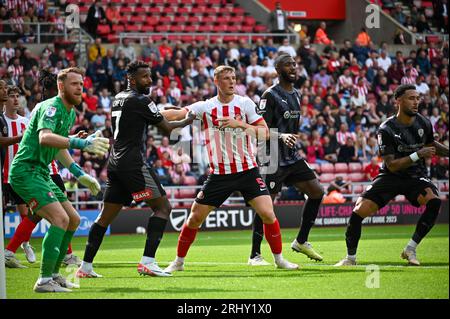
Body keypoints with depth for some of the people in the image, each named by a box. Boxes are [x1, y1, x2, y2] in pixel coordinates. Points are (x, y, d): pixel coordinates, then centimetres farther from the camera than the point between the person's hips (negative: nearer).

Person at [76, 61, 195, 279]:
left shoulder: (119, 98, 18)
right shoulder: (140, 100, -8)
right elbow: (167, 129, -2)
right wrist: (187, 121, 14)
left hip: (115, 163, 9)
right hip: (133, 162, -9)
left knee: (106, 215, 12)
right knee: (163, 206, -5)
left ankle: (85, 267, 10)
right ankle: (147, 262, -15)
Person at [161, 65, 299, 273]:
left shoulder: (245, 103, 0)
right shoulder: (205, 107, 0)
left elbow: (265, 133, -4)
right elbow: (177, 114, -11)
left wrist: (239, 124, -18)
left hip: (247, 171, 0)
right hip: (219, 175, 0)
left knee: (267, 213, -12)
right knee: (195, 218, 1)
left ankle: (279, 259, 6)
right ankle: (179, 261, 19)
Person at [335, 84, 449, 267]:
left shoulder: (424, 123, -3)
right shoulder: (386, 130, -18)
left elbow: (431, 144, 21)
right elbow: (392, 165, -21)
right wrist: (418, 155, -29)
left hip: (416, 176, 3)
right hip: (391, 176, -3)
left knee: (434, 201, -29)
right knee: (359, 211, -17)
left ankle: (411, 249, -16)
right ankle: (350, 258, 5)